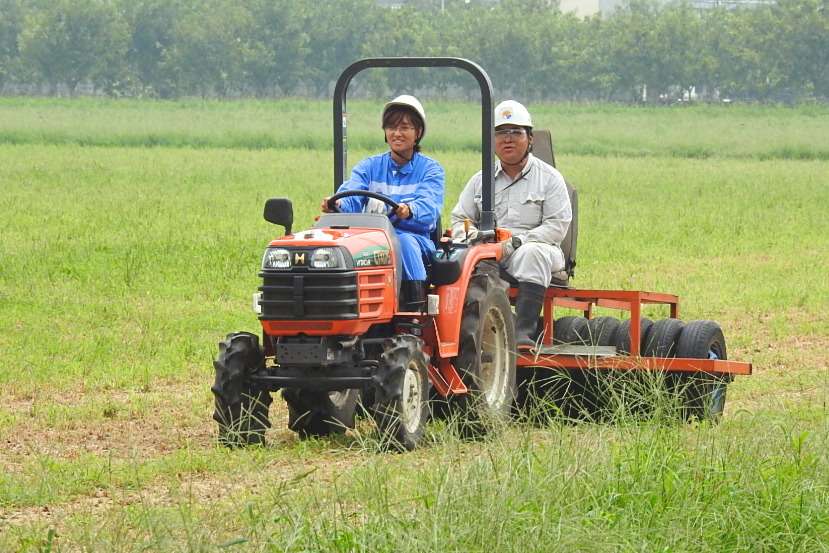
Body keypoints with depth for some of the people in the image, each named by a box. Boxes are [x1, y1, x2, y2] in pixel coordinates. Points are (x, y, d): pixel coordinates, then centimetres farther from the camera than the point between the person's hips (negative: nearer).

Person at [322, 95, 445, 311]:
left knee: (404, 240, -37)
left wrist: (409, 211, -37)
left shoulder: (430, 170, 6)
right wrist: (336, 205, -29)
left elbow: (428, 208, -13)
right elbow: (350, 199, -4)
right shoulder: (369, 167, 14)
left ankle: (418, 309, -36)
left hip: (415, 238, -2)